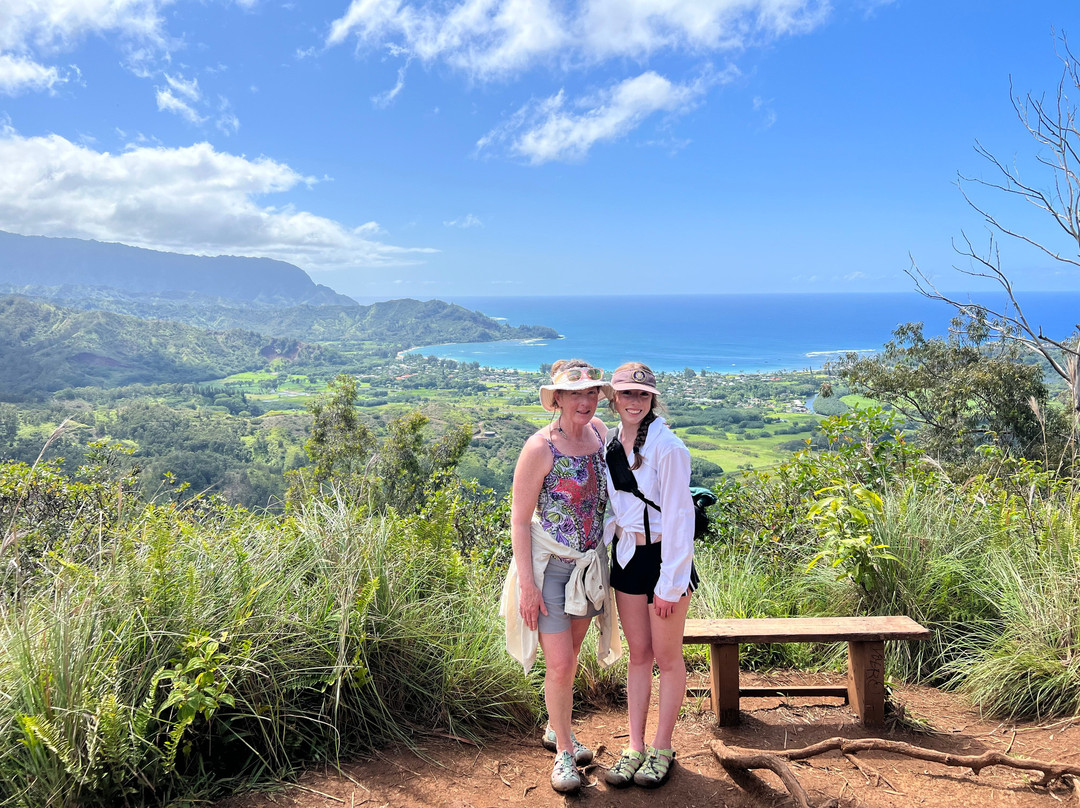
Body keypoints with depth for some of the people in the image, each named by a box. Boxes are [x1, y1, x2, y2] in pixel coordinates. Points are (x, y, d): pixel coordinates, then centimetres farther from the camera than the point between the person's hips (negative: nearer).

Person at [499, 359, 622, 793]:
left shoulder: (599, 431, -1)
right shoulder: (540, 448, -19)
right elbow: (519, 520, -15)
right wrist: (527, 584, -17)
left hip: (589, 565, 6)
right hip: (550, 566, -6)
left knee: (569, 657, 19)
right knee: (559, 664, -4)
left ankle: (555, 729, 40)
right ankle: (564, 753, 17)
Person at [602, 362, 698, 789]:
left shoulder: (667, 447, -17)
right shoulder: (611, 444, 3)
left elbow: (677, 517, -17)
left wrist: (669, 584, -16)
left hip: (666, 557, -6)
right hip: (627, 556, 6)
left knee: (667, 657, 8)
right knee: (638, 655, 14)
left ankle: (662, 749, 23)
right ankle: (635, 748, 23)